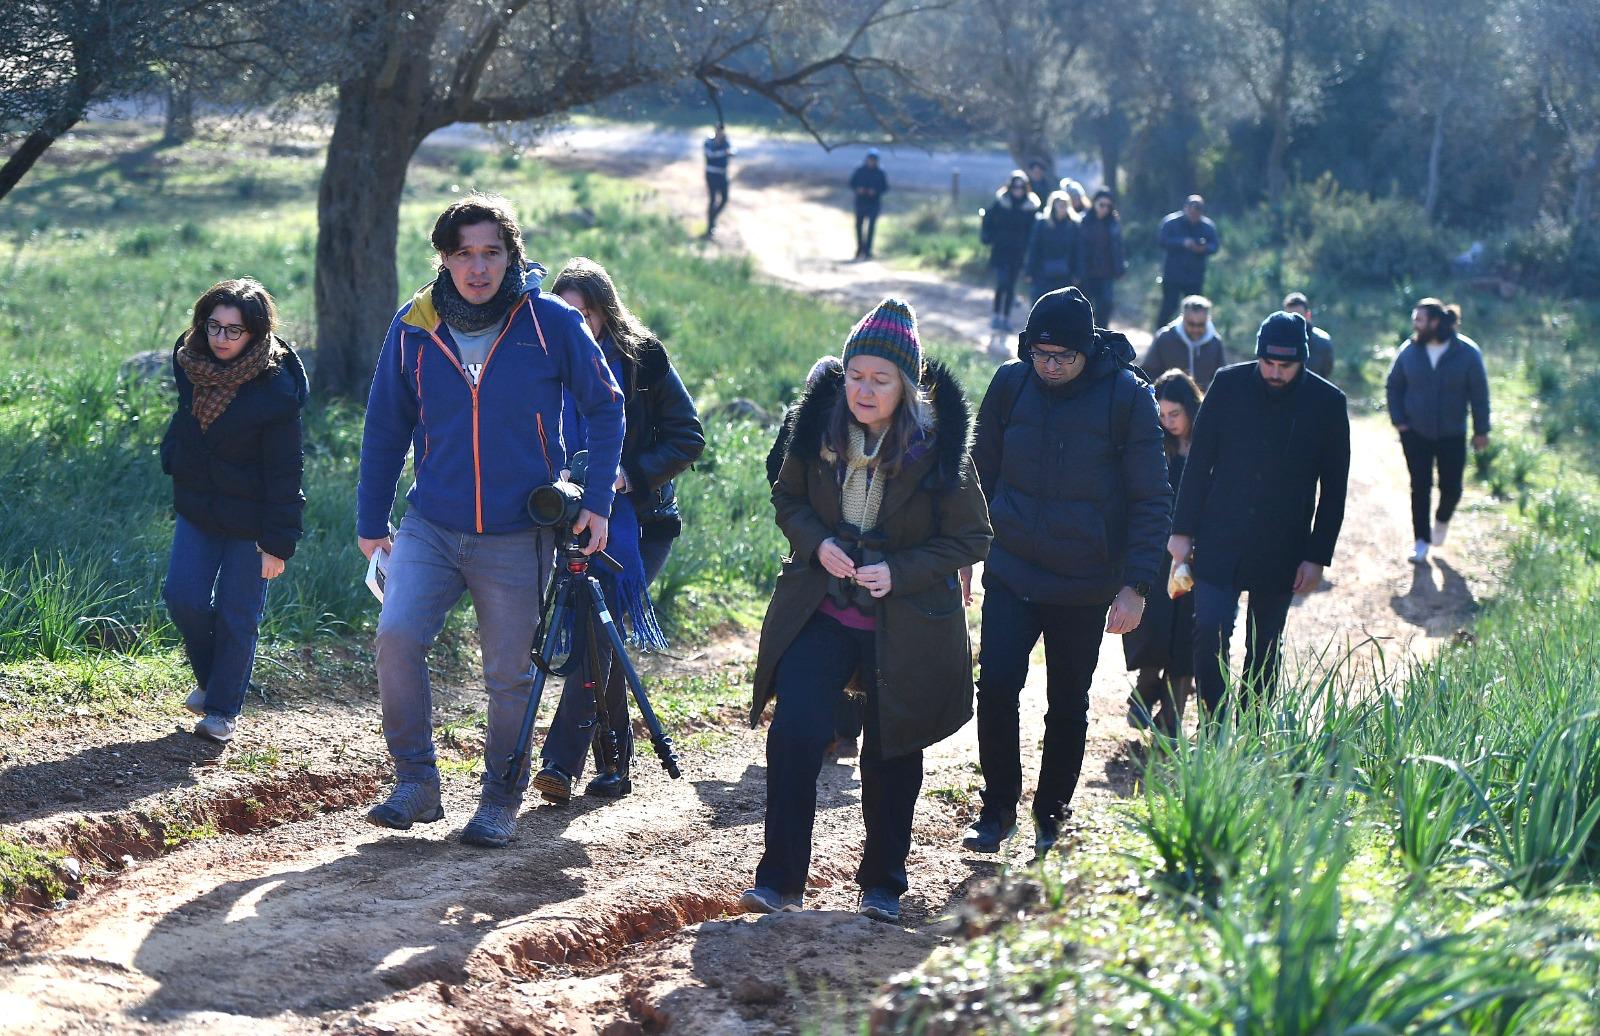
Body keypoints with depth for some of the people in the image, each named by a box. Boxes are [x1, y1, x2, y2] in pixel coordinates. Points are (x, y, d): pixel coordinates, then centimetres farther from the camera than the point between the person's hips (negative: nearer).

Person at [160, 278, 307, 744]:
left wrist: (277, 543, -17)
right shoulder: (191, 363, -4)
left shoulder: (276, 390, -22)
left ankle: (223, 709, 19)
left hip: (249, 519, -5)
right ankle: (209, 679, 25)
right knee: (183, 596, -1)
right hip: (197, 507, 5)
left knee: (236, 616, 2)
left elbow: (283, 474, -18)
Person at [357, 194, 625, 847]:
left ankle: (501, 799, 25)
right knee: (396, 636, -17)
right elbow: (386, 426, 10)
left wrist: (598, 500, -3)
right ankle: (416, 783, -1)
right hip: (431, 528, 1)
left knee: (509, 673, 5)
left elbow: (604, 406, 3)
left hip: (519, 538, -1)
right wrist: (370, 520, 11)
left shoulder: (551, 323, -7)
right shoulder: (414, 327, -1)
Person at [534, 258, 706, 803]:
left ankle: (562, 762, -20)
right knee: (597, 635, 4)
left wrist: (630, 473, -17)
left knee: (599, 626, -16)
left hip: (640, 520, -4)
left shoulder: (643, 358, -5)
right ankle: (614, 762, 16)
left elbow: (688, 439, -4)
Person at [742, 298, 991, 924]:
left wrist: (900, 572, -20)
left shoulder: (938, 447, -14)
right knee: (794, 735, -13)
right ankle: (780, 879, -4)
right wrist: (816, 542, -12)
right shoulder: (818, 426, -6)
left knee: (891, 755, 10)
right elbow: (788, 498, 9)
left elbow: (971, 539, -7)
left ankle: (883, 884, 28)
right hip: (821, 611, 2)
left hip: (905, 625, -2)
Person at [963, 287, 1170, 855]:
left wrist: (1136, 585, -12)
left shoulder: (1127, 397, -11)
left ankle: (1050, 818, 27)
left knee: (1068, 706, 9)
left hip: (1086, 587, -1)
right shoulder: (1011, 383, -2)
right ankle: (998, 808, 7)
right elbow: (982, 471, 11)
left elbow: (1152, 500, -7)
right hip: (1011, 573, 1)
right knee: (996, 687, -11)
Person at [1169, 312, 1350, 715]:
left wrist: (1318, 556, -2)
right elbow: (1199, 461, 2)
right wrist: (1183, 529, 1)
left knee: (1264, 650, 9)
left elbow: (1333, 488, 1)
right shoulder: (1229, 384, -3)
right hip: (1219, 543, 0)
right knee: (1210, 633, -9)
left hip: (1281, 554, 0)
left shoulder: (1327, 403, -4)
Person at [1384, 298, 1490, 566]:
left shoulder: (1467, 352, -11)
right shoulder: (1409, 350, -6)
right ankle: (1421, 541, 14)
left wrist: (1481, 431, -2)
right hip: (1415, 433, 1)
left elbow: (1479, 394, -4)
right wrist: (1398, 420, -3)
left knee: (1451, 487, 2)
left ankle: (1442, 520, 35)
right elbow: (1393, 386, 6)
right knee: (1420, 487, 2)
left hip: (1452, 434, -1)